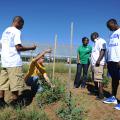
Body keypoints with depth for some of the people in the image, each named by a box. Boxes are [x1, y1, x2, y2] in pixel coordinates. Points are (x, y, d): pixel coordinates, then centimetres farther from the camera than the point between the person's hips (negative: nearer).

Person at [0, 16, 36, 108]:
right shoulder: (16, 31, -8)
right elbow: (18, 47, -16)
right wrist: (31, 48, -5)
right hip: (14, 62, -8)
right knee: (15, 83, -2)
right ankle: (14, 103, 3)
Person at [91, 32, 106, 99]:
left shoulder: (101, 41, -4)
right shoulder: (96, 43, 27)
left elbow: (103, 51, -17)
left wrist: (98, 60, -27)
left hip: (98, 64, -10)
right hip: (94, 63, 10)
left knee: (98, 79, -14)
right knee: (95, 79, 14)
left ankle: (101, 94, -13)